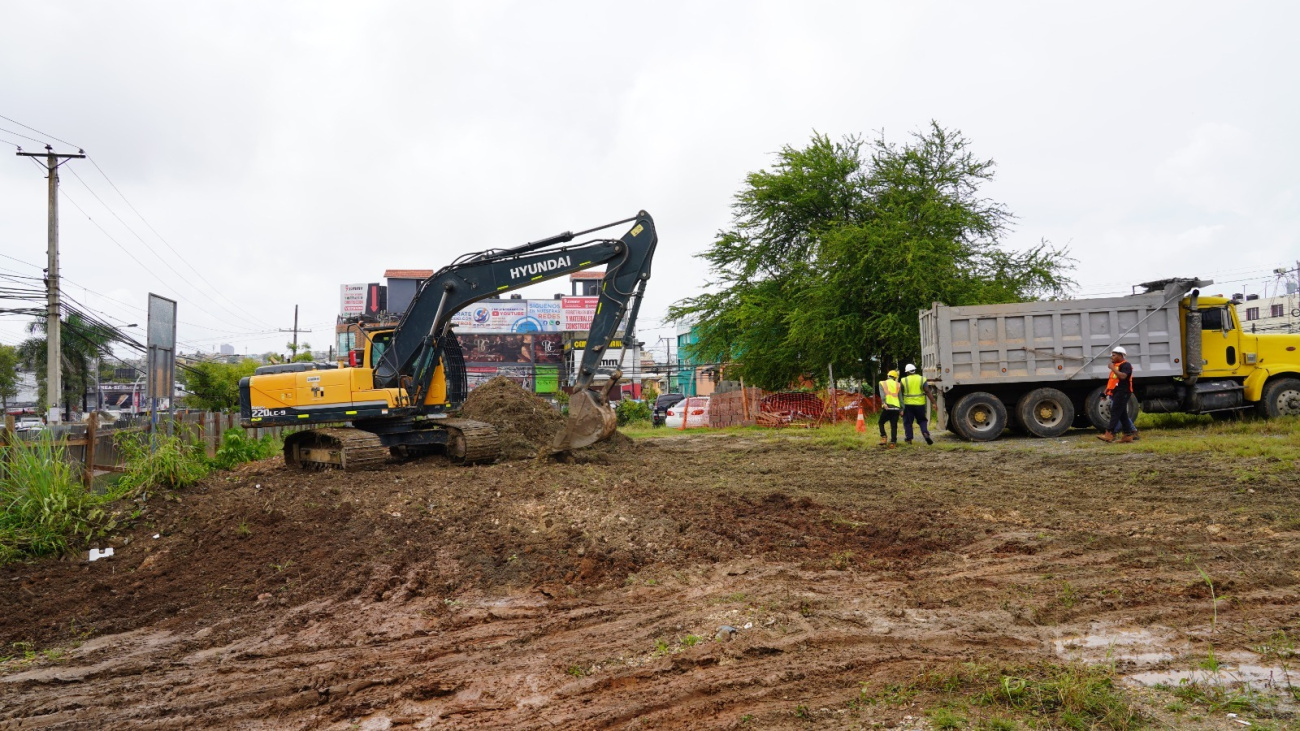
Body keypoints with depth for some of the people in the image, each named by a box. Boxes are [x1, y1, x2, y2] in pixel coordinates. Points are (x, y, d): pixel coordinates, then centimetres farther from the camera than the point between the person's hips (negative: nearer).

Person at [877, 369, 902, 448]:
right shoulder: (897, 385, 13)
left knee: (881, 423, 16)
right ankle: (892, 442, 1)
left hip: (887, 407, -1)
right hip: (896, 408, 1)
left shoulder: (882, 383, 10)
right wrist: (902, 409, 10)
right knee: (894, 426, 5)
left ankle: (883, 438, 0)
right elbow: (900, 397, 10)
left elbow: (882, 394, -8)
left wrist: (883, 403, -22)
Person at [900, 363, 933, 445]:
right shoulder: (922, 379, -2)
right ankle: (926, 433, -8)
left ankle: (908, 438, 12)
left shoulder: (904, 380, -3)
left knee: (908, 422, 10)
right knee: (922, 420, 15)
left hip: (908, 404, -1)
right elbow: (927, 392, -8)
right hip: (920, 404, 1)